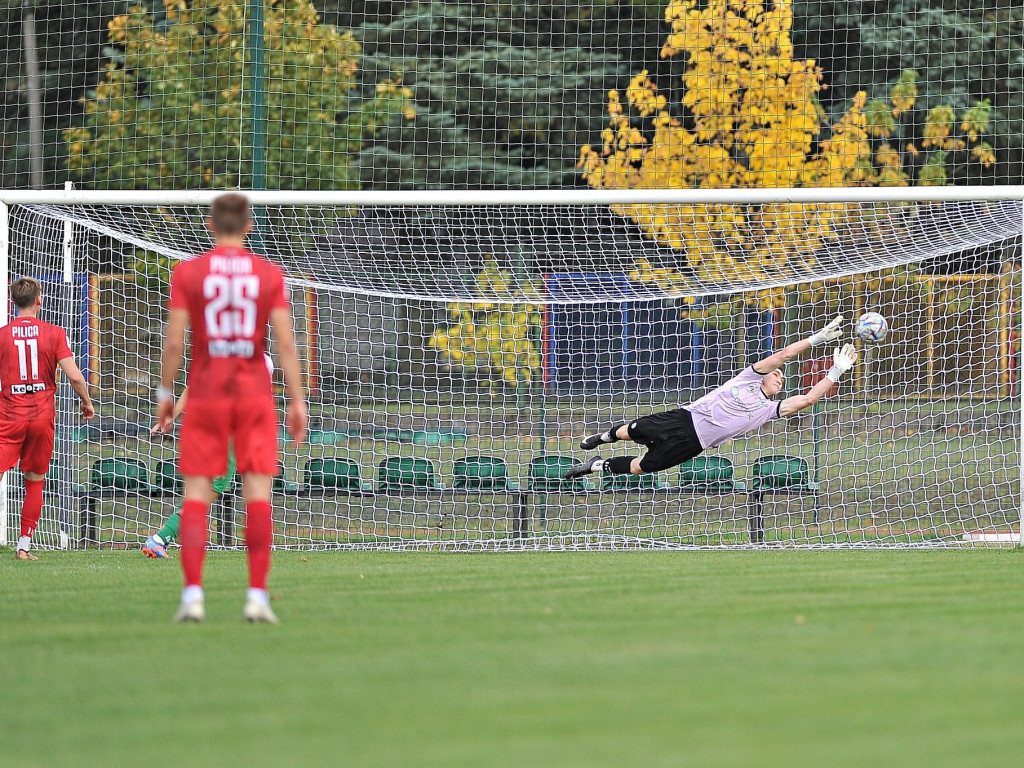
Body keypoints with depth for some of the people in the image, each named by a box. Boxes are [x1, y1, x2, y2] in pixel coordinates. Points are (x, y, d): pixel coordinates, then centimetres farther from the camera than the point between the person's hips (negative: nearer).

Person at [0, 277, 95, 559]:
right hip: (42, 417, 1)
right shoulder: (54, 334, 0)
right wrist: (87, 402, 12)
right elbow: (75, 377, -6)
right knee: (35, 482, 12)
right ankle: (24, 546, 12)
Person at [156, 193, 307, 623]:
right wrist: (297, 400, 2)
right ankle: (257, 596, -7)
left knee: (196, 493, 3)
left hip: (205, 394, 0)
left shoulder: (188, 273, -1)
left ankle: (193, 594, -8)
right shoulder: (269, 275, 2)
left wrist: (165, 393, 7)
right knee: (258, 491, 0)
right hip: (255, 394, 0)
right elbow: (285, 342, -2)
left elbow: (174, 342, -4)